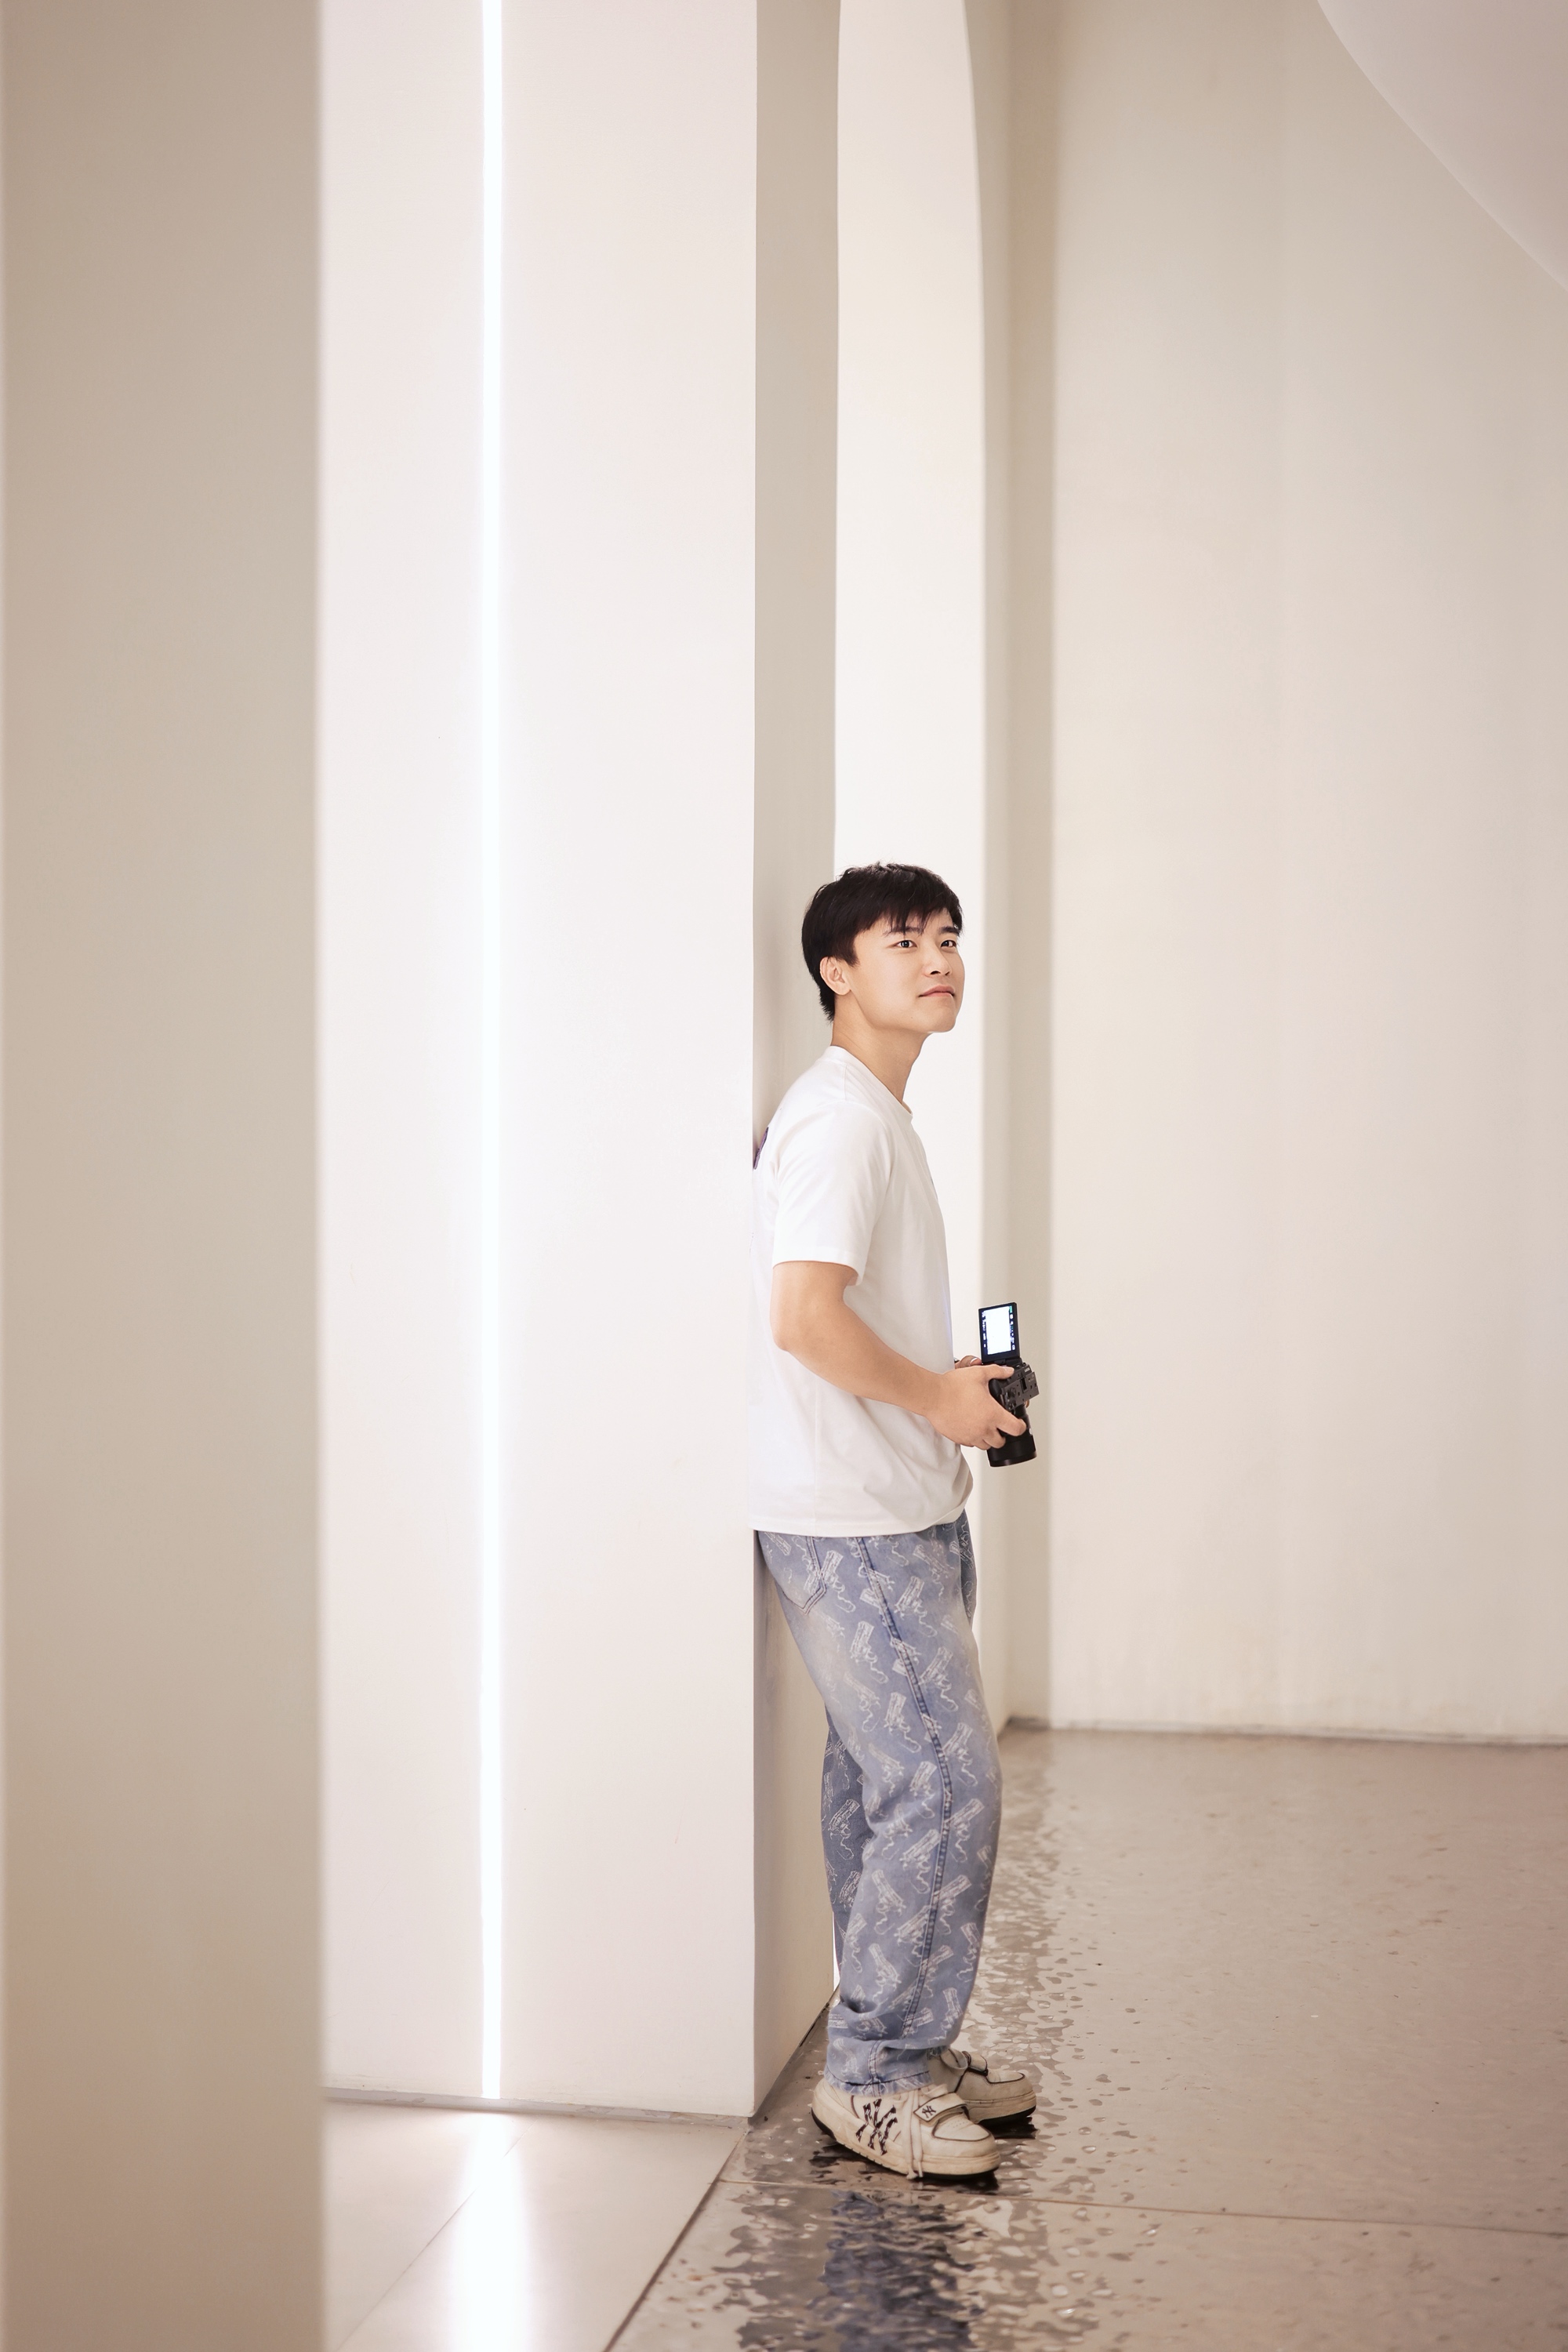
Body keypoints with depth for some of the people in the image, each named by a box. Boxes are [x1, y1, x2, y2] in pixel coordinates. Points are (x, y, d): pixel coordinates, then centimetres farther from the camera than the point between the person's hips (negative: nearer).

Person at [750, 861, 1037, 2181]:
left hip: (896, 1515, 10)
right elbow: (806, 1317, -25)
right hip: (851, 1521, -10)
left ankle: (904, 2054, 23)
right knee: (946, 1782, -8)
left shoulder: (878, 1115, 18)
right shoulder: (840, 1117, -15)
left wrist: (953, 1392, 13)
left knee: (883, 1781, 14)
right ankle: (873, 2073, 3)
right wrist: (939, 1397, -14)